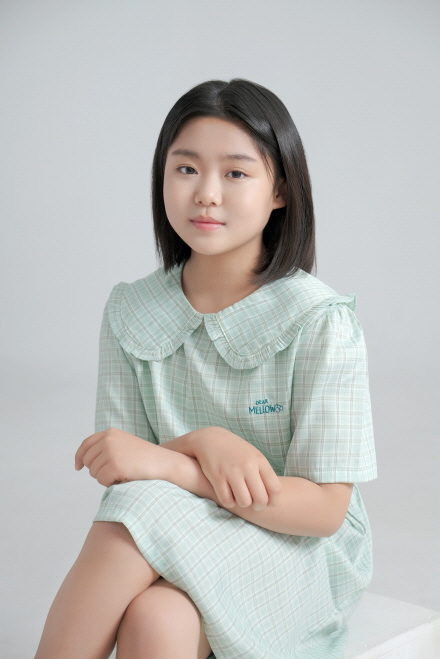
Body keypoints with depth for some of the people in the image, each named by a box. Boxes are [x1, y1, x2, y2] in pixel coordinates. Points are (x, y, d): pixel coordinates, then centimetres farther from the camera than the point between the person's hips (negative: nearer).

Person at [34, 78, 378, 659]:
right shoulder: (129, 313, 2)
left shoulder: (321, 322, -12)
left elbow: (323, 509, -15)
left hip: (299, 550, -3)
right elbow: (124, 471, 1)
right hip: (175, 542, 3)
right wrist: (201, 443, -22)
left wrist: (164, 463, -25)